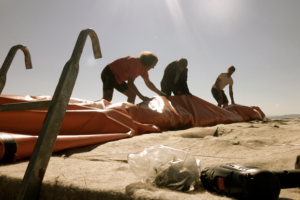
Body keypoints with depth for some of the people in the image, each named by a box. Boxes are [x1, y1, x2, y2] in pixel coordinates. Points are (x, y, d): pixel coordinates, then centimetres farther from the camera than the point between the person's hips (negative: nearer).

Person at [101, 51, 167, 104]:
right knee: (108, 98, -28)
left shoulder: (144, 69, 4)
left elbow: (148, 83, 15)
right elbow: (130, 83, -28)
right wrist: (141, 96, -26)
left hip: (118, 79, 10)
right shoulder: (136, 63, -26)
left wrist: (160, 93, 12)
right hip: (109, 74, -10)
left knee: (132, 95, 8)